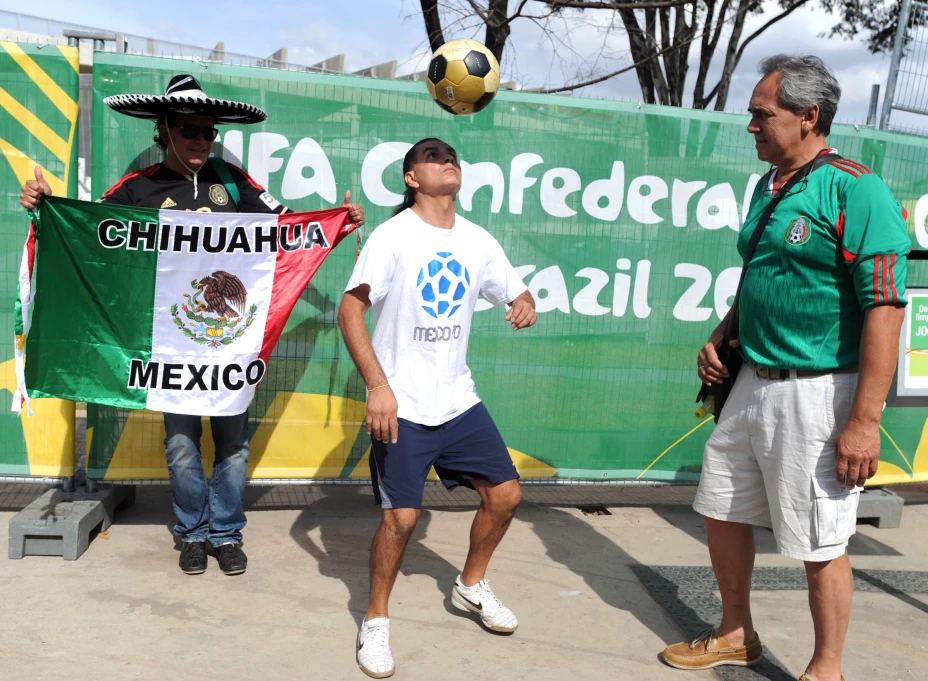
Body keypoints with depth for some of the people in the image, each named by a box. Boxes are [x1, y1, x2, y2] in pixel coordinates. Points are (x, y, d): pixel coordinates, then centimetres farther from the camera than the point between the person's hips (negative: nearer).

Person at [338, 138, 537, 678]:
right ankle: (376, 621, 16)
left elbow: (517, 294, 14)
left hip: (459, 400, 6)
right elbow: (350, 310, -15)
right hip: (401, 407, -5)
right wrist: (378, 386, -23)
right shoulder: (393, 235, -10)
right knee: (402, 516, -8)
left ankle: (472, 586, 33)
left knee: (506, 493, 7)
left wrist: (526, 306, -11)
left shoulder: (479, 241, 6)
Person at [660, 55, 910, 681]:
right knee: (723, 512, 18)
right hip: (753, 383, 9)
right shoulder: (767, 186, 11)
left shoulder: (856, 190, -15)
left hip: (817, 394, -8)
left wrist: (865, 421, -24)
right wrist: (720, 340, 9)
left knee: (820, 544, 4)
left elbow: (884, 308, -20)